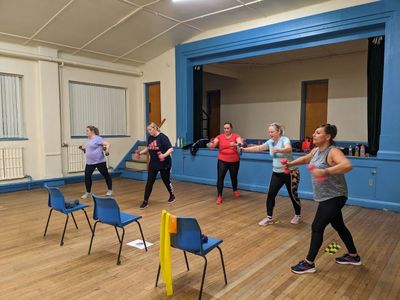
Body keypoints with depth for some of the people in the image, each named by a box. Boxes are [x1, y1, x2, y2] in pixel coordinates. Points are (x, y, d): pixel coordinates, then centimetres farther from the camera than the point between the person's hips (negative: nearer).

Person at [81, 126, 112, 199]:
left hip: (99, 161, -7)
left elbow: (107, 144, -22)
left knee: (105, 175, 8)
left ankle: (110, 190, 24)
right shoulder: (89, 139, 12)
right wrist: (84, 149, 18)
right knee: (87, 176, -1)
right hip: (90, 162, 8)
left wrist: (107, 151, -37)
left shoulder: (97, 138, -14)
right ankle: (88, 192, 13)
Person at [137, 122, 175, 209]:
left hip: (164, 164, -5)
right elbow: (148, 148, 19)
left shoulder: (163, 137, -16)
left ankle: (172, 196, 36)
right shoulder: (150, 138, 3)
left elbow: (171, 149, -21)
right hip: (153, 164, 5)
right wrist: (140, 153, 4)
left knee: (166, 181, 11)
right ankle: (145, 201, 6)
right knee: (149, 182, 0)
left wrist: (164, 155, -38)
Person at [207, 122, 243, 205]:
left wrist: (235, 144, -43)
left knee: (234, 177, 16)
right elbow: (212, 145, -9)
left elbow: (240, 144, -22)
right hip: (222, 161, 0)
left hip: (234, 161, 0)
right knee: (220, 177, -8)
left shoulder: (236, 136, -6)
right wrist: (211, 144, -33)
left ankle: (235, 190, 44)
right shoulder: (220, 136, -3)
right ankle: (219, 196, 2)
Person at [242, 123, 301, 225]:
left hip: (290, 173, -6)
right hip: (276, 173, 6)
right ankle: (269, 218, 10)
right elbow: (258, 148, 7)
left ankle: (298, 216, 30)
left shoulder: (285, 139, -19)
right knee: (271, 194, -1)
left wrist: (277, 150, -59)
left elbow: (288, 149, -39)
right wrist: (244, 149, 1)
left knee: (293, 195, 7)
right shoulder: (270, 142, 2)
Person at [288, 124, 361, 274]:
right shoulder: (316, 150, 5)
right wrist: (290, 164, 17)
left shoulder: (333, 151, -21)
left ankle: (309, 263, 8)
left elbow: (347, 165, -40)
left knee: (317, 228, -4)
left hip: (334, 197, -9)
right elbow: (305, 158, 26)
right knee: (339, 226, 22)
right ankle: (353, 256, 40)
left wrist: (325, 171, -48)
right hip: (326, 197, 9)